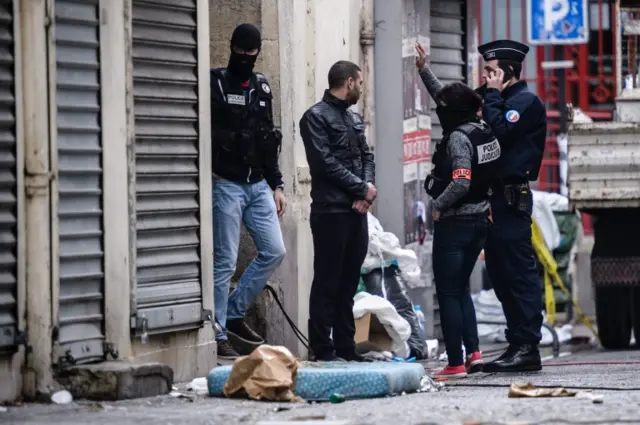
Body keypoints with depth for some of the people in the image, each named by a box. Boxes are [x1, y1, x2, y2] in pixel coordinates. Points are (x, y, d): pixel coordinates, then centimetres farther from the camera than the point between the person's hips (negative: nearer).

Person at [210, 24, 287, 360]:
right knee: (224, 262, -6)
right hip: (226, 184, -6)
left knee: (274, 251, 2)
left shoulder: (262, 87, 14)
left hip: (258, 184, 6)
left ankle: (233, 315, 14)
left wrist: (276, 185, 16)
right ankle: (218, 335, -1)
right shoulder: (216, 84, -4)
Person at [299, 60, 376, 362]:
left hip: (356, 211, 8)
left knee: (349, 282, 10)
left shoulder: (354, 119, 19)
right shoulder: (316, 117, -7)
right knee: (327, 283, -5)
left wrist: (367, 190, -3)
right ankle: (323, 350, -2)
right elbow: (325, 162, -15)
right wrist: (362, 187, -11)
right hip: (331, 211, -8)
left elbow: (366, 156, 16)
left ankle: (345, 349, 15)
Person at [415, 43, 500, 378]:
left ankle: (456, 363, -2)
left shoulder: (458, 138, -18)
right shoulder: (483, 131, 7)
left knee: (448, 292, -1)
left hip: (454, 222, -8)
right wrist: (424, 71, 25)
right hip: (480, 219, 9)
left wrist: (437, 205, -13)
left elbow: (461, 183, -28)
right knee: (460, 288, 19)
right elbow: (447, 100, 22)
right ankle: (473, 352, 12)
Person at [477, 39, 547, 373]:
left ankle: (526, 347, -11)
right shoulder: (506, 102, 22)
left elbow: (499, 132, -20)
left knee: (519, 272, -10)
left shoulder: (526, 102, -6)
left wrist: (492, 95, -9)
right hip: (500, 198, 10)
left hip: (512, 198, -10)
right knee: (500, 271, 10)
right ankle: (518, 345, 14)